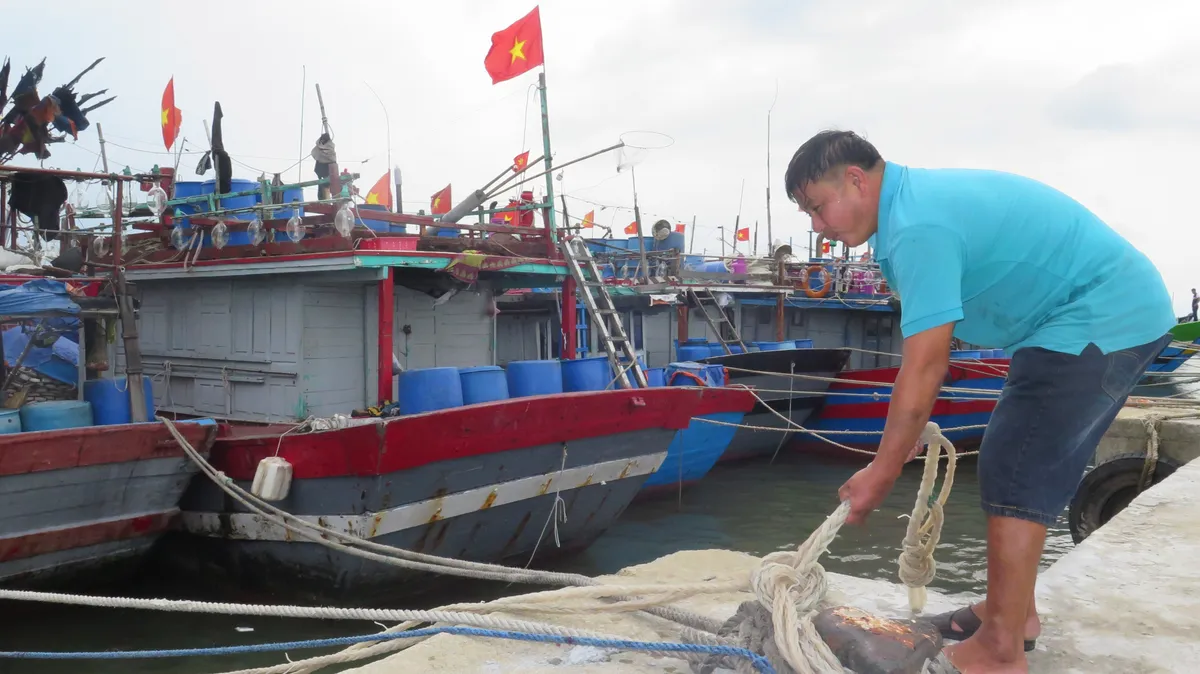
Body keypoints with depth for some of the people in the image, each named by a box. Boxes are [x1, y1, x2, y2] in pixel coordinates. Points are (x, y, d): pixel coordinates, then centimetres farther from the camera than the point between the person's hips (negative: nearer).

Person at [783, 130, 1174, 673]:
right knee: (1027, 468, 16)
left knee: (1014, 474, -9)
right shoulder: (918, 197, 8)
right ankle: (1013, 610, 28)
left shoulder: (919, 228, -24)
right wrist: (912, 425, 15)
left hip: (1101, 322, -10)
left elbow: (924, 368, -25)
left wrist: (880, 475, -17)